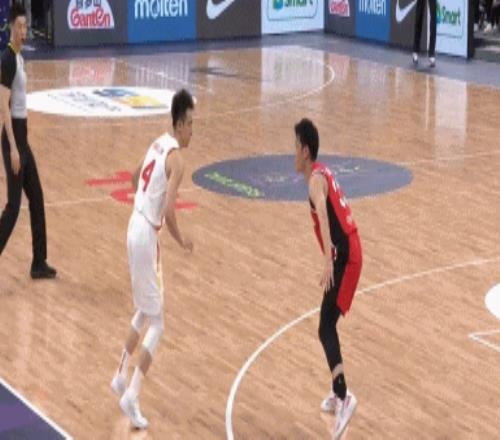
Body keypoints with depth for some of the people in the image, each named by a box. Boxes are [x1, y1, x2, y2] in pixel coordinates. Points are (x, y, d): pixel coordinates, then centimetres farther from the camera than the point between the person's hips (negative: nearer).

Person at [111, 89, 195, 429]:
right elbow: (168, 211, -22)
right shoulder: (176, 158, -14)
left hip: (135, 228, 9)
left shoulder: (159, 144, 12)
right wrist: (182, 242, -7)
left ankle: (121, 376, 34)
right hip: (148, 235, -9)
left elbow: (136, 178, 29)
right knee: (157, 323, -3)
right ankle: (131, 397, -7)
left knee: (144, 312, 26)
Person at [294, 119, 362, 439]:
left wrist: (328, 262, -45)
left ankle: (345, 397, -25)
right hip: (348, 252, 10)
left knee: (326, 329, -15)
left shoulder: (315, 178, -13)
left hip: (344, 256, -10)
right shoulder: (323, 173, 18)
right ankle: (337, 393, 28)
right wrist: (330, 261, 37)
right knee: (329, 323, 20)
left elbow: (324, 216, -31)